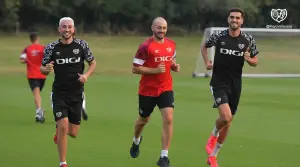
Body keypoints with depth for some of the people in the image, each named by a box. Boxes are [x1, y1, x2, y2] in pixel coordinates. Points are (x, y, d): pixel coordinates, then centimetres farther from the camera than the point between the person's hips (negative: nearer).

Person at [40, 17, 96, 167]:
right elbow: (42, 69, 3)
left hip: (76, 94, 2)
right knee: (63, 126, -17)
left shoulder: (81, 45, -3)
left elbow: (93, 63, 8)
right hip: (59, 93, -2)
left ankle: (59, 129, 45)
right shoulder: (51, 47, -5)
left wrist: (86, 75, -11)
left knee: (73, 133, 6)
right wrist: (46, 69, -21)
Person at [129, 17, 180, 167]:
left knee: (168, 119, -15)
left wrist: (175, 66, -1)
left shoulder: (171, 44, 3)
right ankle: (136, 141, 52)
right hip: (147, 91, -3)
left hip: (166, 89, 3)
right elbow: (135, 68, -14)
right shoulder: (145, 46, -14)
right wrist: (155, 70, -24)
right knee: (143, 120, 16)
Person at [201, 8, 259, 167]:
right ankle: (213, 136, 10)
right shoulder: (218, 36, -6)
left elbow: (255, 62, 9)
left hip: (235, 85, 4)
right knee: (226, 117, -23)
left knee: (227, 123, 10)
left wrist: (248, 59, -13)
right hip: (219, 82, -3)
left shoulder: (248, 40, -1)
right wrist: (207, 61, -3)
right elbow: (204, 46, 13)